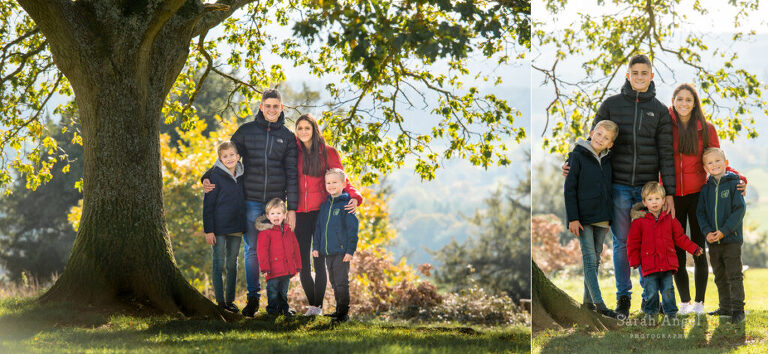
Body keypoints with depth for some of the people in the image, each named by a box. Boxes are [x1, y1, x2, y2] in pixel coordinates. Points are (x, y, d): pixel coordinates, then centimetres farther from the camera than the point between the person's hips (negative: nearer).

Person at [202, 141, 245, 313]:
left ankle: (230, 300, 18)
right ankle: (220, 301, 5)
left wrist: (245, 225, 14)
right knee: (219, 265, 0)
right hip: (219, 228, -5)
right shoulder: (215, 175, -8)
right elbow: (208, 204, -8)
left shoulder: (242, 176, 8)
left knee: (232, 265, 10)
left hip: (236, 228, 5)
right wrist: (208, 230, -12)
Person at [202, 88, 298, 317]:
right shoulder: (246, 131, 6)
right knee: (252, 250, 1)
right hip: (251, 201, 0)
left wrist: (292, 208, -1)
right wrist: (208, 179, -7)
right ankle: (253, 298, 8)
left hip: (277, 201, 0)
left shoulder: (287, 137, 8)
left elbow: (292, 173, 5)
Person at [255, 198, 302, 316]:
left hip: (287, 269, 6)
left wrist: (298, 265, 15)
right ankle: (272, 309, 9)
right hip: (273, 270, -6)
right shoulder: (265, 231, -8)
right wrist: (265, 267, -17)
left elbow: (295, 248, 17)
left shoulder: (288, 230, 11)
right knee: (273, 291, -2)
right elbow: (262, 251, -12)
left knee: (284, 291, 17)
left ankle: (284, 308, 27)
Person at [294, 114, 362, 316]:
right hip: (300, 213, 2)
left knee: (319, 261, -5)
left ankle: (318, 305, 1)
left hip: (321, 211, -2)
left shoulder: (328, 152, 4)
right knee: (302, 262, 1)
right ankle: (311, 304, 14)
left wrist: (353, 197, -16)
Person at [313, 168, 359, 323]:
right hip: (327, 252, 7)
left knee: (341, 282, -7)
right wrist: (316, 246, 13)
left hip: (342, 252, -7)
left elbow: (352, 229, -9)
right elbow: (318, 227, 20)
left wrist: (350, 250, -14)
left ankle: (344, 312, -2)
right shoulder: (325, 205, 13)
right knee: (334, 282, 13)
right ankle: (339, 309, 21)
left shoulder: (346, 204, -7)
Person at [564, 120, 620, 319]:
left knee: (596, 259, 10)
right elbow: (569, 189, -8)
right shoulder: (577, 156, -5)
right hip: (583, 218, -6)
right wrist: (573, 218, -13)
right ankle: (599, 303, -13)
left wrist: (608, 219, 18)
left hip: (601, 218, 6)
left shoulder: (607, 160, 11)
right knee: (589, 259, -8)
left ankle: (588, 300, 18)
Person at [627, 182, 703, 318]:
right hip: (649, 265, -2)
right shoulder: (639, 221, 0)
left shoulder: (669, 219, 8)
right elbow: (633, 243, 4)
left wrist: (694, 249, 13)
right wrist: (634, 261, -1)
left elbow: (680, 238, 17)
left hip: (667, 263, 2)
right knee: (651, 291, -1)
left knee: (668, 290, 4)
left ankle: (671, 311, 16)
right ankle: (650, 312, 16)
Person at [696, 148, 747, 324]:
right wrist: (707, 232, -7)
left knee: (734, 275, -5)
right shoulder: (706, 189, 8)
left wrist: (724, 231, -16)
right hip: (713, 242, 5)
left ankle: (738, 309, -2)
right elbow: (700, 212, 10)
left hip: (732, 238, -5)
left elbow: (740, 209, -11)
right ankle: (725, 307, 22)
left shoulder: (733, 183, -6)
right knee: (720, 277, 13)